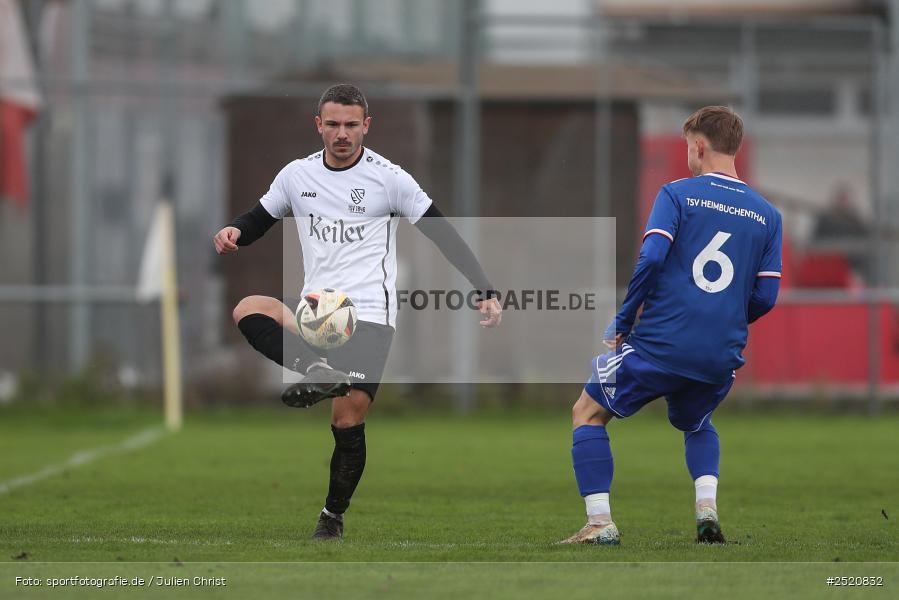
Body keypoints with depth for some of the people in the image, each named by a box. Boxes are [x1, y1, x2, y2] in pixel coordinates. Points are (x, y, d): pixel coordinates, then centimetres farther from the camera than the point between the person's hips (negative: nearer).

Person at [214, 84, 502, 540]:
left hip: (369, 314, -4)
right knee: (247, 310, -27)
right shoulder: (297, 175, 10)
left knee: (347, 422, -9)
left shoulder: (388, 178, -2)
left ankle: (334, 515, 12)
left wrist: (485, 292, -7)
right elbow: (258, 220, 23)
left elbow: (443, 234, 1)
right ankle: (319, 371, -44)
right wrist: (233, 232, -2)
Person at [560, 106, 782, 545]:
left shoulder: (677, 193, -3)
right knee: (696, 424, 34)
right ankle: (707, 510, 9)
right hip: (722, 356, 4)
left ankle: (599, 523, 3)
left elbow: (650, 260, -14)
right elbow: (765, 297, 6)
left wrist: (622, 323, -3)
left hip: (661, 344, -4)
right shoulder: (767, 215, 9)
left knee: (588, 413, 15)